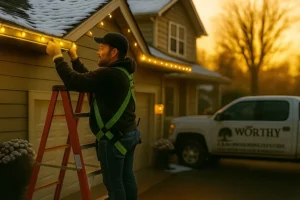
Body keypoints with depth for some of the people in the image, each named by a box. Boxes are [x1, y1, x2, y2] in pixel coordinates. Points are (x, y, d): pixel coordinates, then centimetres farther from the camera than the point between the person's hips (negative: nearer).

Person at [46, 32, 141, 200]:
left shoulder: (109, 74, -22)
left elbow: (74, 82, -24)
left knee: (113, 182, 2)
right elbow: (88, 78, 17)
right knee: (127, 178, 15)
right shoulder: (123, 71, 10)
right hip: (130, 133, 9)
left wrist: (57, 57, -12)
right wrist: (75, 59, 18)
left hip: (114, 138, -9)